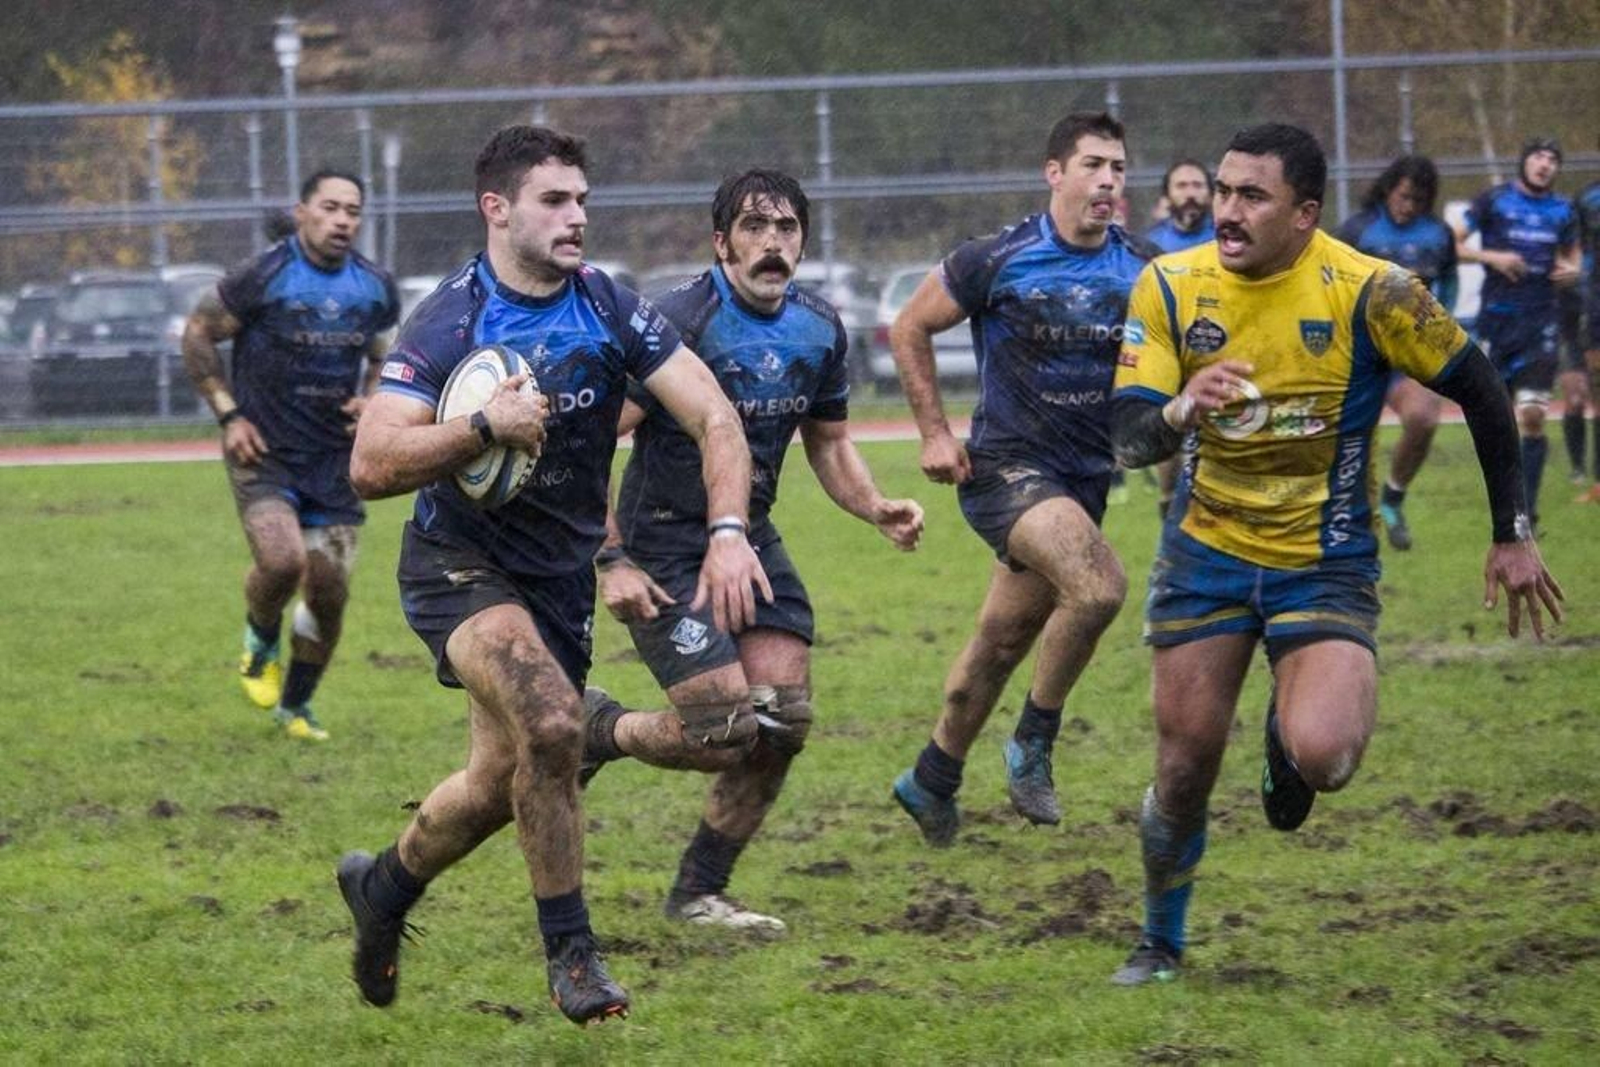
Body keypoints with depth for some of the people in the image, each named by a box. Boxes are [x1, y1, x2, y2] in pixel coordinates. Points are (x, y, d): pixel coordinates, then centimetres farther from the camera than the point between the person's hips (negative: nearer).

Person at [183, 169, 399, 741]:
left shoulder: (376, 288, 4)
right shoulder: (262, 278, -12)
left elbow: (383, 358, 21)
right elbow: (197, 335, -1)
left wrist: (371, 402, 0)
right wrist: (229, 414, -7)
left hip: (336, 460, 5)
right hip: (266, 453, -5)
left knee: (329, 589, 3)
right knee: (283, 561, -26)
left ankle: (295, 705, 25)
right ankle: (261, 640, 9)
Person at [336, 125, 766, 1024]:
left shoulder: (611, 310, -6)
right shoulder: (451, 319, -15)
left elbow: (715, 418, -10)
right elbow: (371, 466, -21)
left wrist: (730, 533, -25)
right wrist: (484, 427, -33)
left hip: (563, 575, 5)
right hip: (460, 564, -5)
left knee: (503, 779, 12)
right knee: (552, 722, -28)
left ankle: (383, 888, 42)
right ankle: (571, 951, -13)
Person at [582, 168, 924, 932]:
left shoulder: (819, 331, 2)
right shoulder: (679, 323, -19)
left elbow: (829, 444, 16)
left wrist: (878, 511, -3)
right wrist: (611, 562, -21)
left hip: (751, 540, 7)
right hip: (664, 552, -7)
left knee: (783, 723, -2)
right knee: (725, 734, -14)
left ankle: (699, 892, 15)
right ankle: (598, 730, 18)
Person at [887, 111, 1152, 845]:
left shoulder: (1141, 272, 1)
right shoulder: (998, 261, -10)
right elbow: (910, 329, 3)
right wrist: (934, 433, -1)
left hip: (1086, 480, 5)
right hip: (1007, 470, -5)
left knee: (1002, 643, 13)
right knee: (1099, 586, -28)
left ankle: (933, 781, 32)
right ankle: (1034, 743, -9)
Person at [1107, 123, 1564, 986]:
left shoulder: (1369, 291, -16)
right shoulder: (1170, 286, -8)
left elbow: (1478, 390, -5)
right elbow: (1126, 435, -11)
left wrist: (1513, 536, -1)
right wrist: (1181, 412, -35)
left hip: (1326, 564, -2)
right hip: (1206, 553, 3)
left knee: (1321, 756, -24)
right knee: (1183, 769, 4)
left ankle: (1286, 739, 15)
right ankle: (1160, 942, 30)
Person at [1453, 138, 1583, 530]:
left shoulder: (1563, 212, 9)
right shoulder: (1494, 201, 0)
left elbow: (1572, 255, 23)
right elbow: (1453, 244, 0)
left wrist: (1572, 270, 0)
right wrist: (1492, 256, -15)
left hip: (1541, 321, 1)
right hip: (1497, 318, -1)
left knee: (1532, 415, -9)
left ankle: (1528, 509, -5)